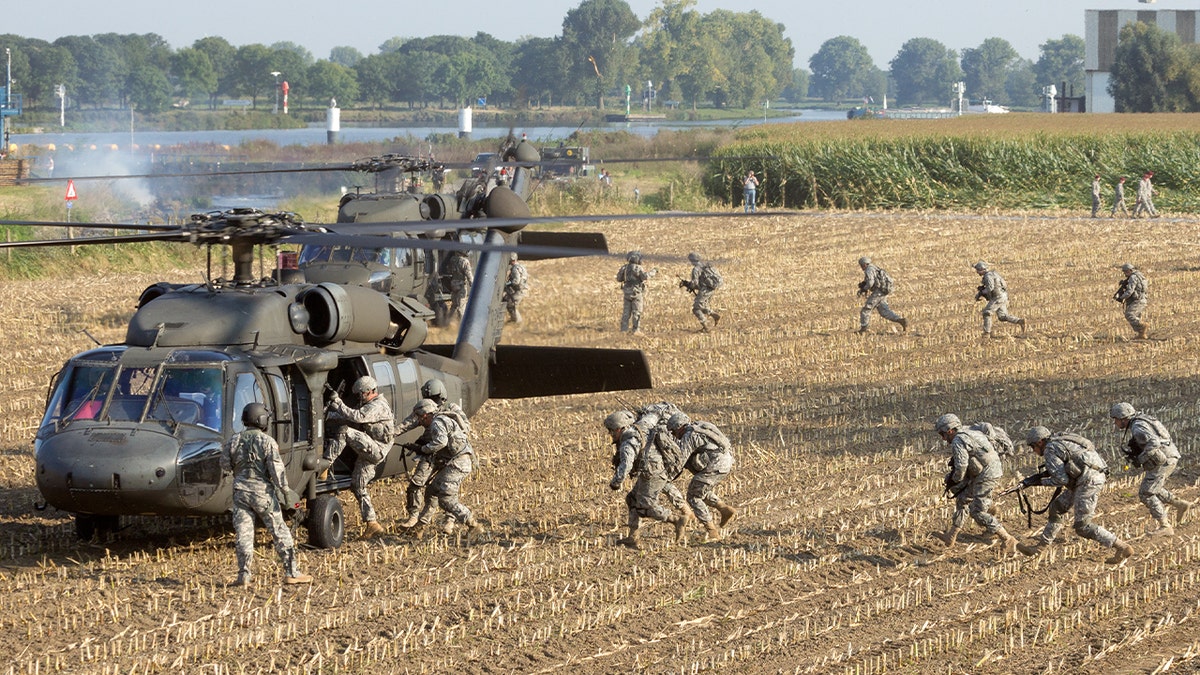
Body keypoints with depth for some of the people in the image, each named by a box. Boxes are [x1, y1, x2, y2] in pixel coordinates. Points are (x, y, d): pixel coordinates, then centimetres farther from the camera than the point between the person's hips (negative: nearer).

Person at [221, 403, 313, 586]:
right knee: (279, 532, 4)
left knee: (244, 534, 4)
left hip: (241, 491, 3)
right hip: (262, 492, -3)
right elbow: (276, 469, -14)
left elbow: (225, 466, 11)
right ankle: (291, 572, 4)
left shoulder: (233, 442, 4)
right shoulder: (267, 442, -8)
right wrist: (285, 491, -11)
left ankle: (244, 576, -4)